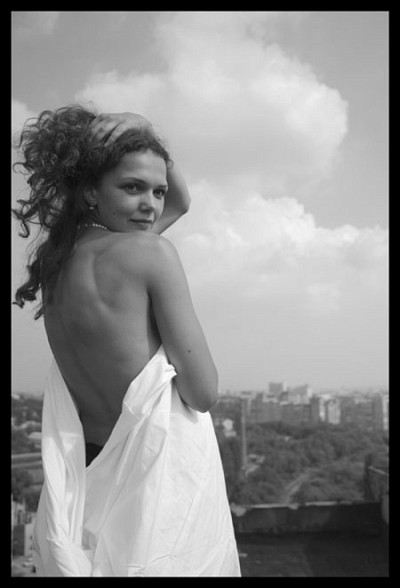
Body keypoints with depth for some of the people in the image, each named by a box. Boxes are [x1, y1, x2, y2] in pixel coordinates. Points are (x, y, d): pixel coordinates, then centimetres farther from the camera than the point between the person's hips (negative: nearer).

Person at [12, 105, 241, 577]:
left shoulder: (54, 258, 5)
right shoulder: (151, 252, -16)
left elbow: (180, 201, 16)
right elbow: (205, 392, -14)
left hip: (91, 473, 7)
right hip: (167, 469, -7)